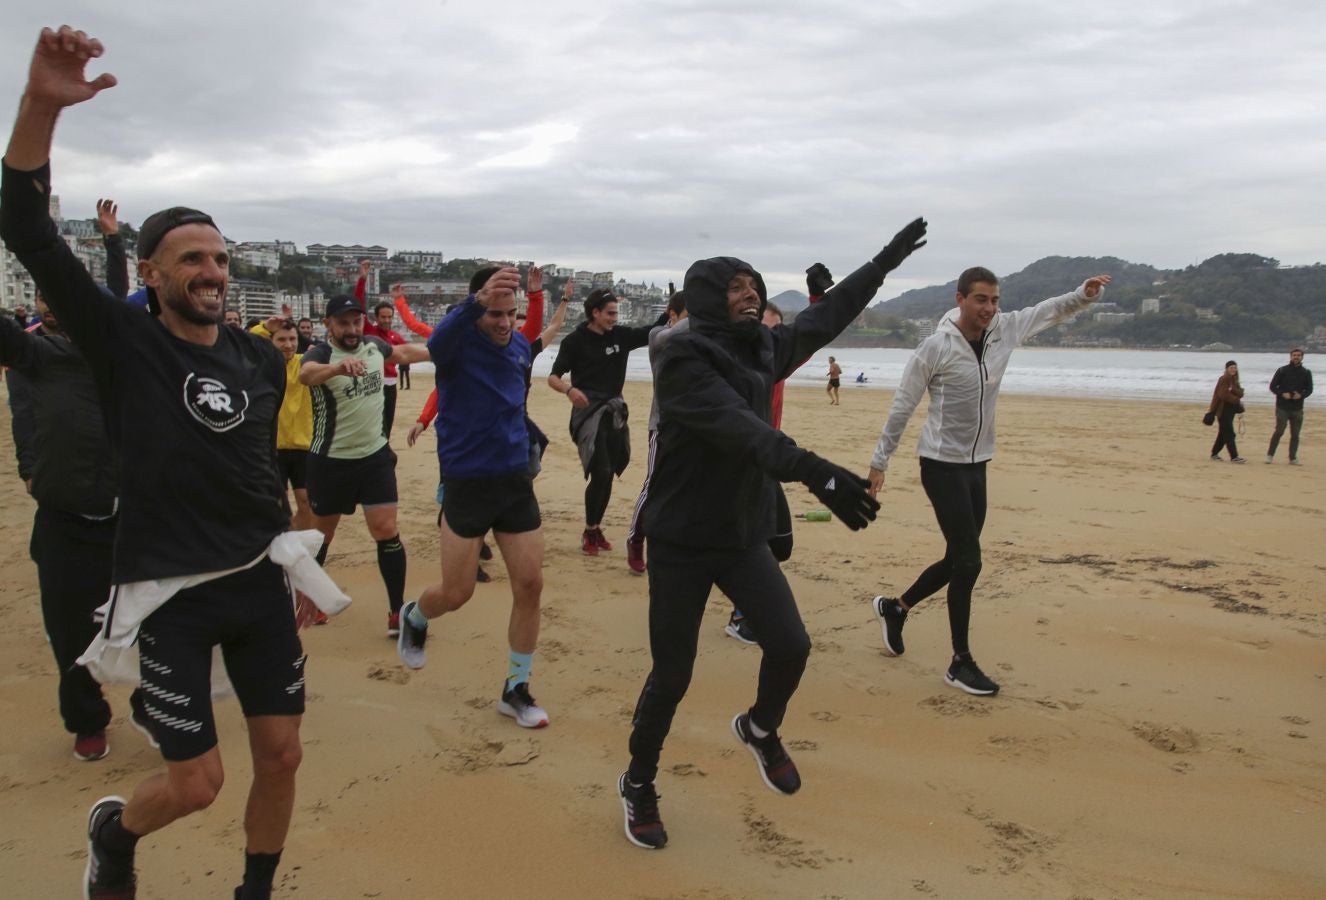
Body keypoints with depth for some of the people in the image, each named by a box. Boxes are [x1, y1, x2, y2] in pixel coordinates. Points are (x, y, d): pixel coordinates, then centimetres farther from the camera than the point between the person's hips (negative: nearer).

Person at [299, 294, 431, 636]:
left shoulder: (373, 345, 0)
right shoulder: (320, 354, -18)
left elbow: (403, 352, 23)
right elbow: (305, 374, -43)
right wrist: (339, 366, -63)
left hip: (376, 455, 3)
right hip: (331, 461, -3)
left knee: (387, 531, -5)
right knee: (322, 533, 11)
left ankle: (397, 611, 4)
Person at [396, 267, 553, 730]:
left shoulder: (520, 345, 3)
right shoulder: (459, 340, -14)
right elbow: (439, 342, -41)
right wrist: (477, 302, -60)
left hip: (516, 481, 5)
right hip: (466, 483, -5)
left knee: (530, 584, 1)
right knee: (456, 593, 5)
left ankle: (516, 689, 18)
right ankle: (413, 617, 41)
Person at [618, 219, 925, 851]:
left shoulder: (762, 351, 4)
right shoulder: (685, 360, -19)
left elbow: (823, 319, 18)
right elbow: (738, 427, -34)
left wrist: (884, 261, 25)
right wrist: (812, 470, -47)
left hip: (745, 537, 6)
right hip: (681, 544, -6)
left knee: (790, 646, -4)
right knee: (671, 677, 1)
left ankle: (760, 728, 29)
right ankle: (638, 785, 27)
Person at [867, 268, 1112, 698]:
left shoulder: (1005, 330, 0)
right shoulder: (936, 347, -15)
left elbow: (1049, 310, 17)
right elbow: (902, 405, -9)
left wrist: (1085, 294, -2)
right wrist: (879, 460, -6)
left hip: (977, 465, 7)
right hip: (942, 465, -7)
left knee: (958, 559, 13)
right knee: (968, 561, -8)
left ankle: (895, 607, 36)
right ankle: (961, 663, 5)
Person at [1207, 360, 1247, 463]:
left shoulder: (1234, 380, 16)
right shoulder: (1224, 379, -10)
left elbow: (1240, 393, 8)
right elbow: (1223, 394, -19)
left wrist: (1233, 390, -12)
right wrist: (1237, 400, -17)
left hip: (1231, 410, 9)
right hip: (1223, 410, -9)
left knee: (1223, 433, 11)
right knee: (1229, 434, -9)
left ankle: (1214, 454, 19)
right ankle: (1234, 456, -9)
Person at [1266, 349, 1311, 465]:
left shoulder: (1306, 373, 8)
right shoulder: (1282, 370, 0)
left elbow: (1309, 389, 7)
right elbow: (1273, 386, 0)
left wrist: (1301, 395, -14)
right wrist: (1282, 394, -17)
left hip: (1297, 408, 3)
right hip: (1282, 407, -3)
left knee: (1295, 434, 5)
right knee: (1279, 431, -6)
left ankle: (1293, 458, 12)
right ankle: (1270, 455, 6)